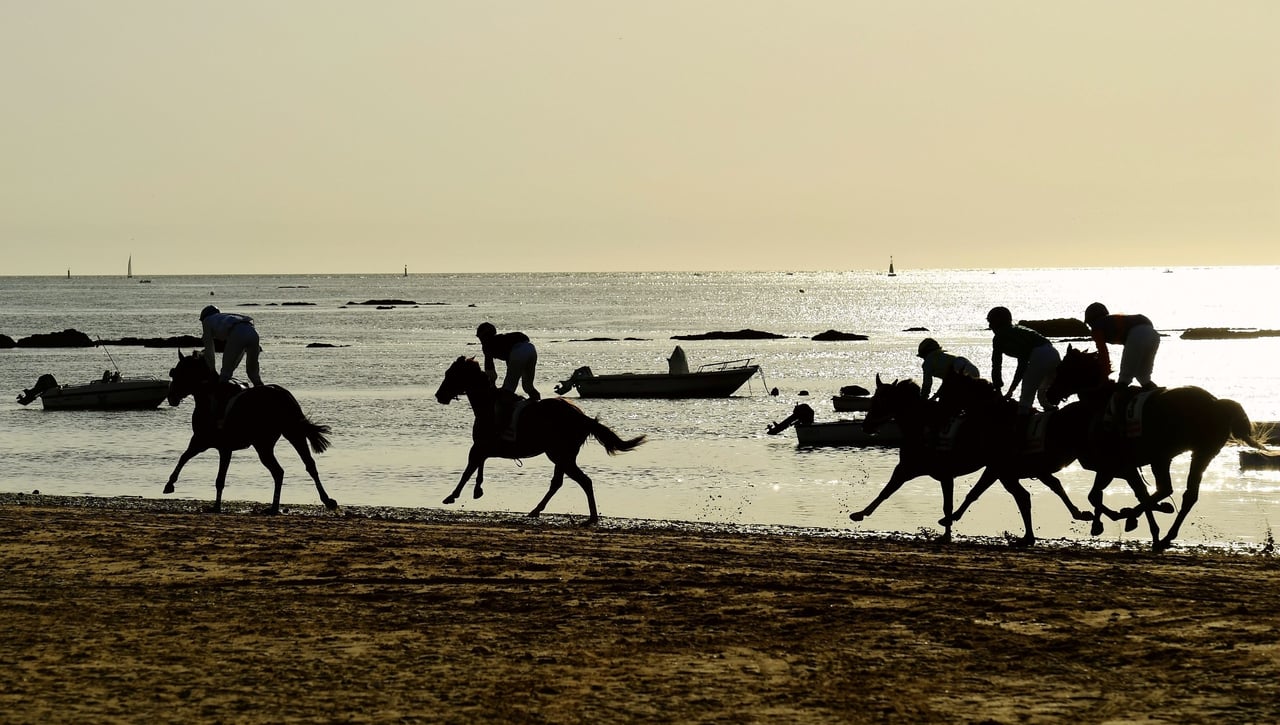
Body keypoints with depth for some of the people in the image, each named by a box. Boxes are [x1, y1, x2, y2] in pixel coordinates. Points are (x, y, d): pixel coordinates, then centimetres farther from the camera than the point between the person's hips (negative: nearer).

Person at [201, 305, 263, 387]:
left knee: (226, 372, 5)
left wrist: (213, 372, 35)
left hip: (237, 335, -6)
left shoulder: (208, 321, 29)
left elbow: (209, 350, 27)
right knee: (252, 371, 21)